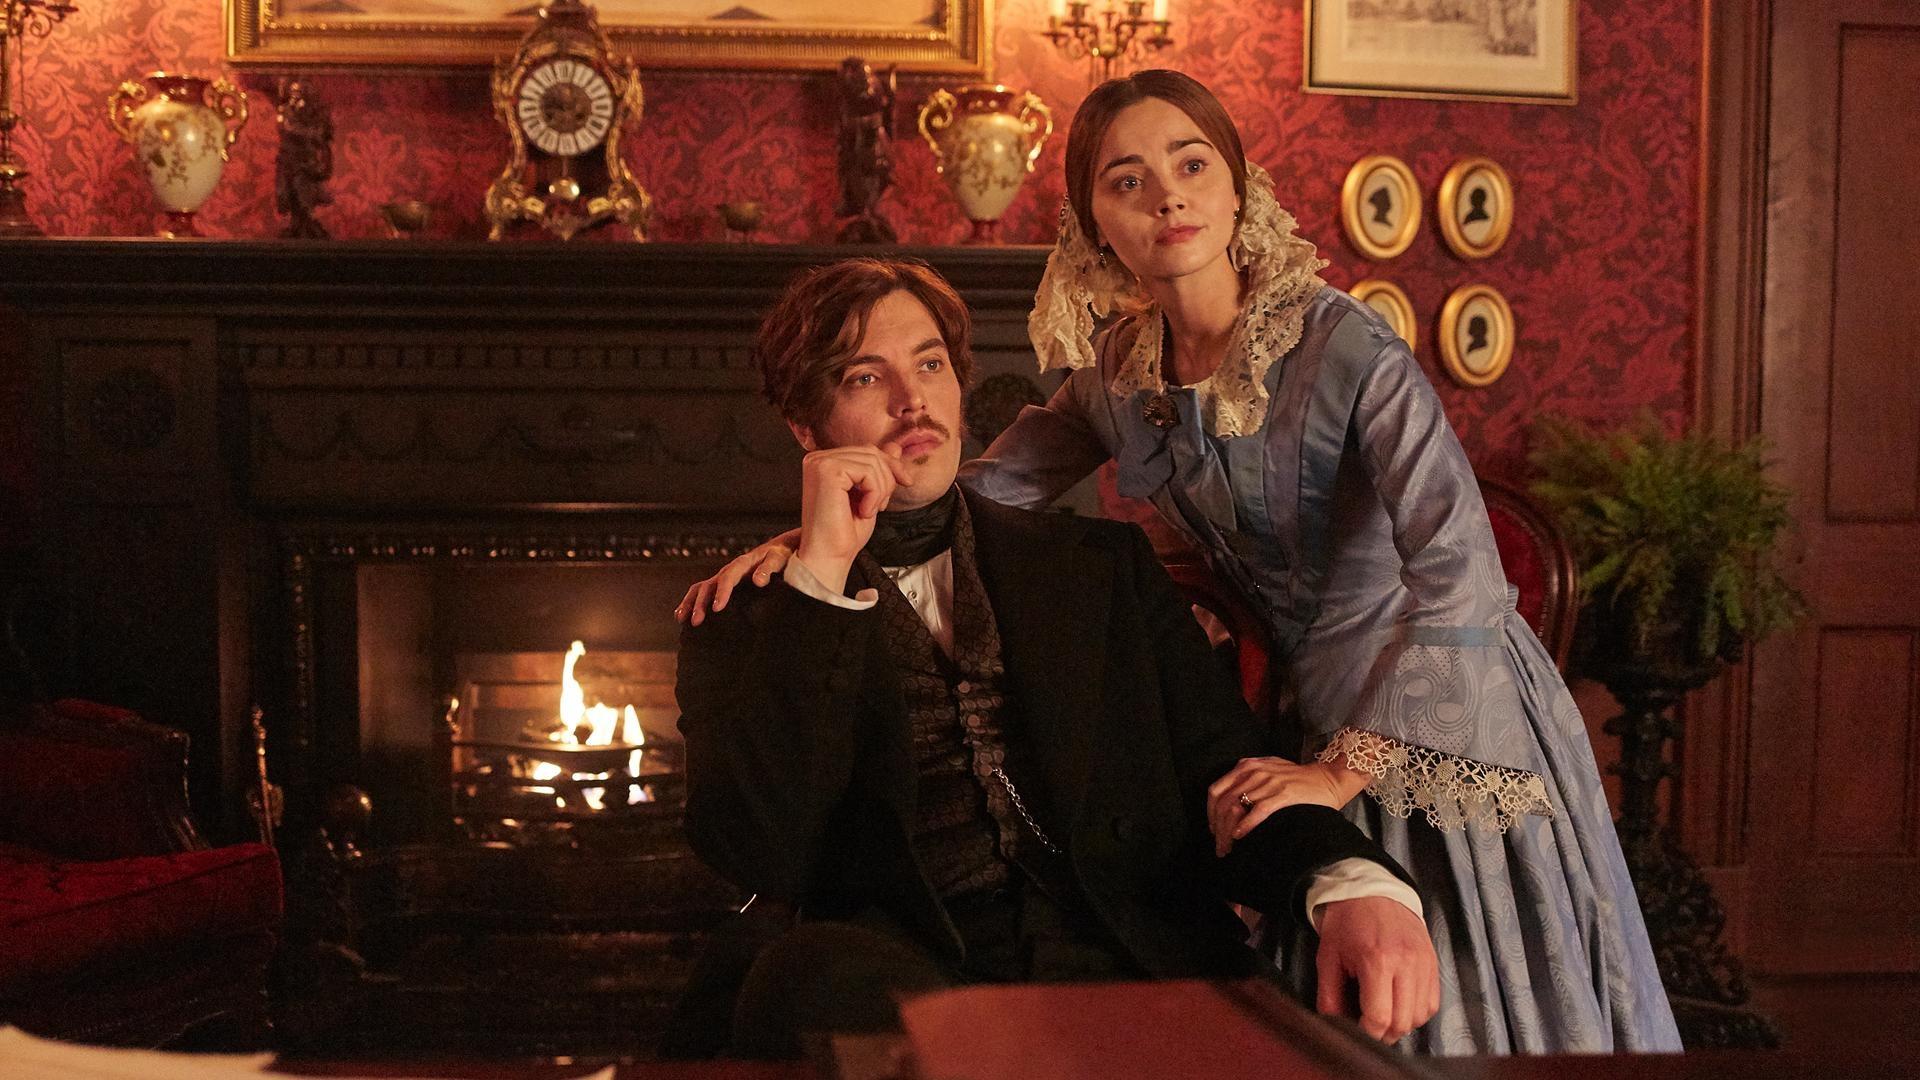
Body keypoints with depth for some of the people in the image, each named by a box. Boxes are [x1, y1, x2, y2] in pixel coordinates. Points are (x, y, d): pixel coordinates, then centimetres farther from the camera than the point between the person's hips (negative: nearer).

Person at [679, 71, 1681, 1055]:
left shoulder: (1344, 348, -23)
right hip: (1301, 709, 5)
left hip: (1445, 715, -5)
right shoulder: (1120, 370, -3)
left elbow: (1459, 572, -29)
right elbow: (983, 490, 7)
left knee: (1461, 1027, 5)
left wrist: (1345, 770, -30)